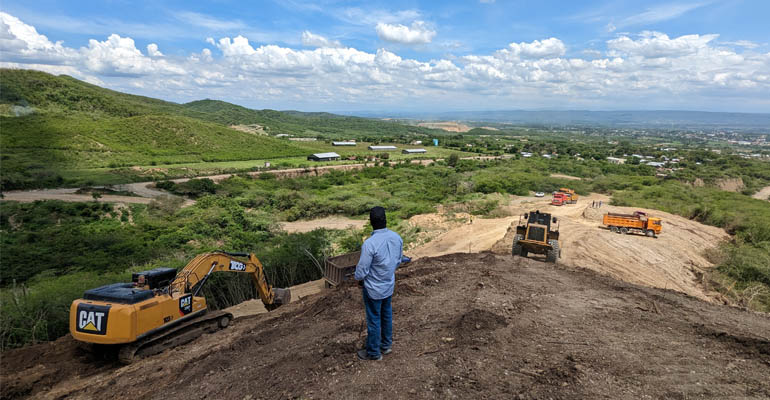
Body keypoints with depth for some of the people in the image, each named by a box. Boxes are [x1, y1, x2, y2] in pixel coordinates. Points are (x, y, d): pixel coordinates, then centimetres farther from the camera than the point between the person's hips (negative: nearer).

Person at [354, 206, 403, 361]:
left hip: (373, 289, -6)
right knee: (387, 315, 24)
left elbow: (362, 271, -22)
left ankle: (373, 352, 29)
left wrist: (359, 278, 0)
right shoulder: (397, 238, -10)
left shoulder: (369, 243, -31)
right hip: (389, 285, 6)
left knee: (373, 320, 11)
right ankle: (386, 345, 42)